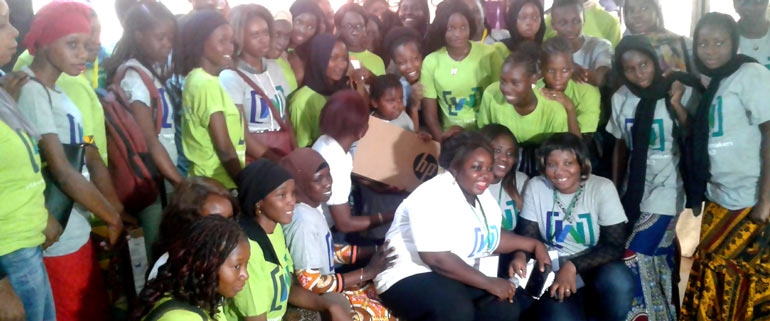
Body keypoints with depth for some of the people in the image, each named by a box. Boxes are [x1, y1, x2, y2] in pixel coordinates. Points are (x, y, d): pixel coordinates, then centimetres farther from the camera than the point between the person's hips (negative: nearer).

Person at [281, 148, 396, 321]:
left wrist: (374, 251, -1)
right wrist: (367, 272, -20)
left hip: (324, 289, 9)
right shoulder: (303, 221, -28)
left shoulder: (312, 207, 0)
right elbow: (311, 285, -26)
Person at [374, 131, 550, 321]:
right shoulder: (433, 197, -22)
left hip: (457, 278, 9)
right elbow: (437, 259, -29)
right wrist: (489, 283, -26)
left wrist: (533, 244, 6)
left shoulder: (483, 195, 7)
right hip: (411, 277, -9)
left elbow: (491, 237, 19)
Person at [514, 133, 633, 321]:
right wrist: (520, 255, -25)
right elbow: (527, 234, -1)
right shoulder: (536, 187, -4)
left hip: (593, 267, 1)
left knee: (617, 280, -33)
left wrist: (573, 266, -25)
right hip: (552, 271, 0)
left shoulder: (602, 188, -9)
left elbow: (615, 246, -12)